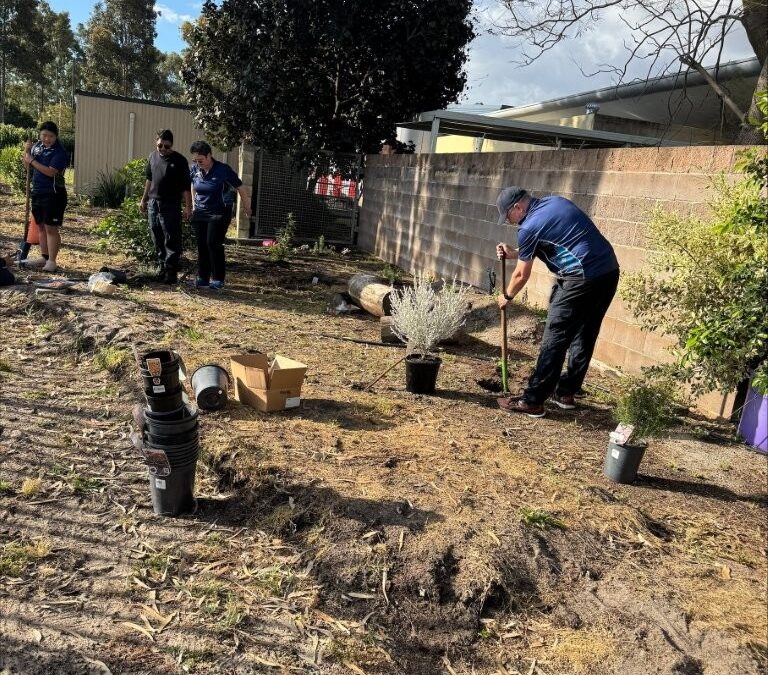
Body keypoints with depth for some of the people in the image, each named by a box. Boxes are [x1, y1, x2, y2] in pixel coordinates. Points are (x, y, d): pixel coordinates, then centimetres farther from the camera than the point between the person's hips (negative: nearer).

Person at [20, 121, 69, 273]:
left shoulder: (60, 152, -13)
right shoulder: (38, 146, 9)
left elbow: (51, 172, -24)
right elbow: (28, 166, 19)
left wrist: (31, 160, -16)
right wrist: (26, 151, 2)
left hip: (53, 195, -8)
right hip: (37, 192, 8)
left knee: (51, 228, -5)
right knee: (41, 226, 14)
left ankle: (52, 261, 0)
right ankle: (44, 257, 24)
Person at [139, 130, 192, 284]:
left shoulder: (179, 160, -6)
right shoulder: (153, 156, 10)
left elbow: (185, 186, -8)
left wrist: (188, 207, -12)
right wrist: (144, 199, 21)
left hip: (170, 206, -6)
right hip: (153, 204, 6)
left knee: (171, 240, -6)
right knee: (157, 239, 10)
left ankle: (171, 271, -2)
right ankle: (162, 267, 21)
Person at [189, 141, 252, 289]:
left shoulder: (223, 170, -14)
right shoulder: (195, 169, 0)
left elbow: (241, 188, -5)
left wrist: (247, 209, 0)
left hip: (218, 214, -5)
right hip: (199, 214, 5)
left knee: (213, 244, -13)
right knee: (201, 246, 5)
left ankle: (218, 280, -5)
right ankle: (203, 278, 13)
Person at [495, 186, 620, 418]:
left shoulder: (529, 227, -7)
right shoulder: (556, 202, 18)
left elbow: (522, 275, 2)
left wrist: (507, 296, 20)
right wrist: (515, 254, 26)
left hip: (582, 278, -9)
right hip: (609, 272, 9)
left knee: (554, 340, -2)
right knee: (583, 337, 16)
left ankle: (533, 401, 3)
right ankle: (566, 392, 27)